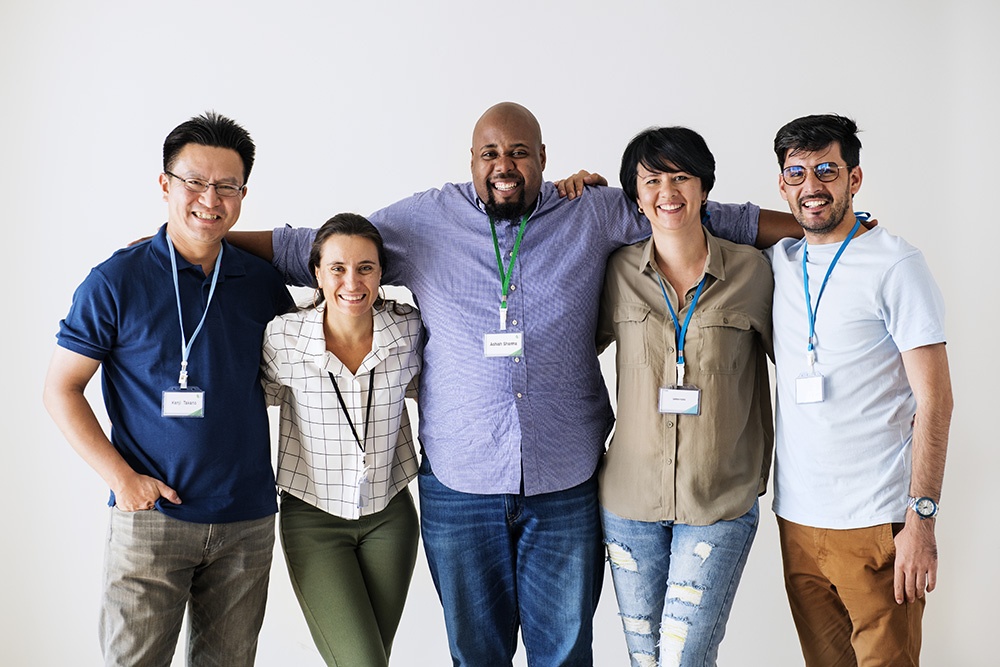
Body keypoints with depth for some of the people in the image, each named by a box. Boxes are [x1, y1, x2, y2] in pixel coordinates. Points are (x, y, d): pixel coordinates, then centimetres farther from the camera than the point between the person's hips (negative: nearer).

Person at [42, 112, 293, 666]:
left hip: (247, 522, 4)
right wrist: (121, 477, -10)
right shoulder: (116, 281, -5)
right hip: (151, 515, -3)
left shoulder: (261, 282, 5)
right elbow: (61, 388, -2)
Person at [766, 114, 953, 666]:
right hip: (796, 517, 5)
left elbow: (934, 400, -9)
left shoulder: (894, 265, -6)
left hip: (875, 522, -5)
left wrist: (921, 518, -15)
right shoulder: (776, 262, 8)